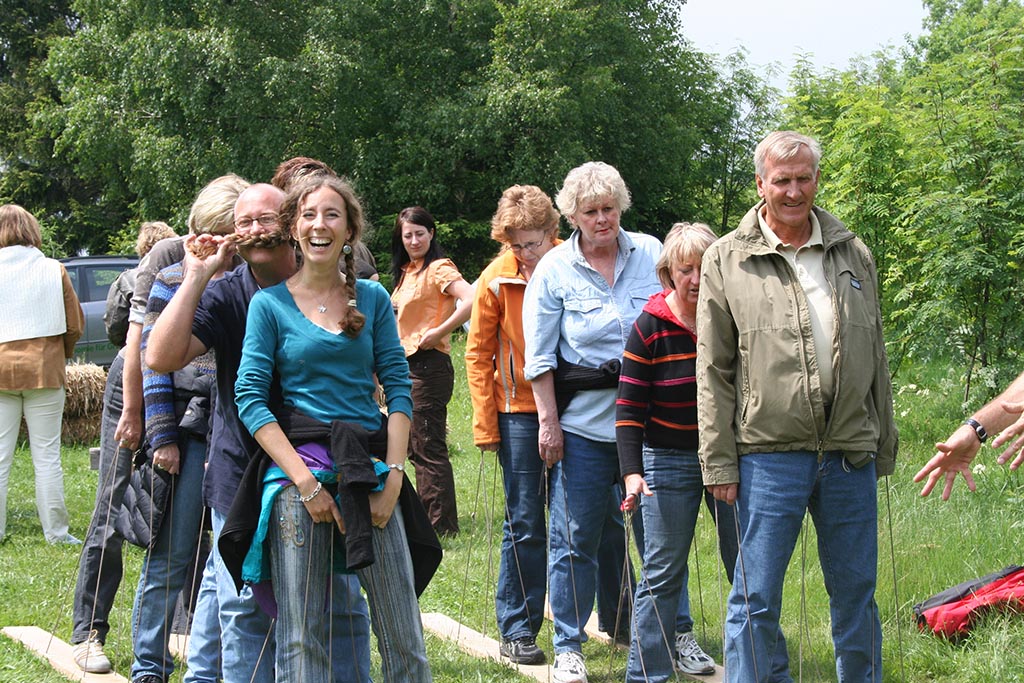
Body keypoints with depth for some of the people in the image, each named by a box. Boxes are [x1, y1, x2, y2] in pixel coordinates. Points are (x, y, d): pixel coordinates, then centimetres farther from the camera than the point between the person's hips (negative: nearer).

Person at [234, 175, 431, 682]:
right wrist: (305, 481, -11)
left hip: (368, 471, 2)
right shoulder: (270, 304, 2)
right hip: (299, 472, -2)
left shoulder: (372, 298, 9)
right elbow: (250, 397, -3)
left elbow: (398, 387, 6)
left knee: (403, 634, 1)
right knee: (302, 638, -1)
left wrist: (393, 477, -5)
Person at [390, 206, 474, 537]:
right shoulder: (407, 272, 15)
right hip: (407, 365, 10)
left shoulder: (439, 269, -12)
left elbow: (473, 300, -27)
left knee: (430, 448, -8)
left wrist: (440, 332, -23)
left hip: (428, 365, -10)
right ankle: (428, 519, 23)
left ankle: (443, 526, -4)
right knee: (415, 448, 15)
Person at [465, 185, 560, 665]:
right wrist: (485, 423, -5)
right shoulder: (497, 280, -6)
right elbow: (478, 354, -1)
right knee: (524, 523, 0)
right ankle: (516, 630, 6)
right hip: (518, 409, -2)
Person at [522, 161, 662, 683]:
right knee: (576, 536, 0)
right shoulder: (555, 270, 0)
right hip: (583, 421, -2)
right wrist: (548, 419, -4)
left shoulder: (650, 254, 4)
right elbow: (539, 355, 2)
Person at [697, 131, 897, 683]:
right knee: (756, 600, 0)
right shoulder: (726, 260, 1)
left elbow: (875, 358, 15)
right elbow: (713, 372, 0)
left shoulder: (853, 255, 11)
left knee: (856, 596, 11)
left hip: (850, 454, 3)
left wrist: (883, 448, 13)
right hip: (768, 456, -3)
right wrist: (718, 463, -4)